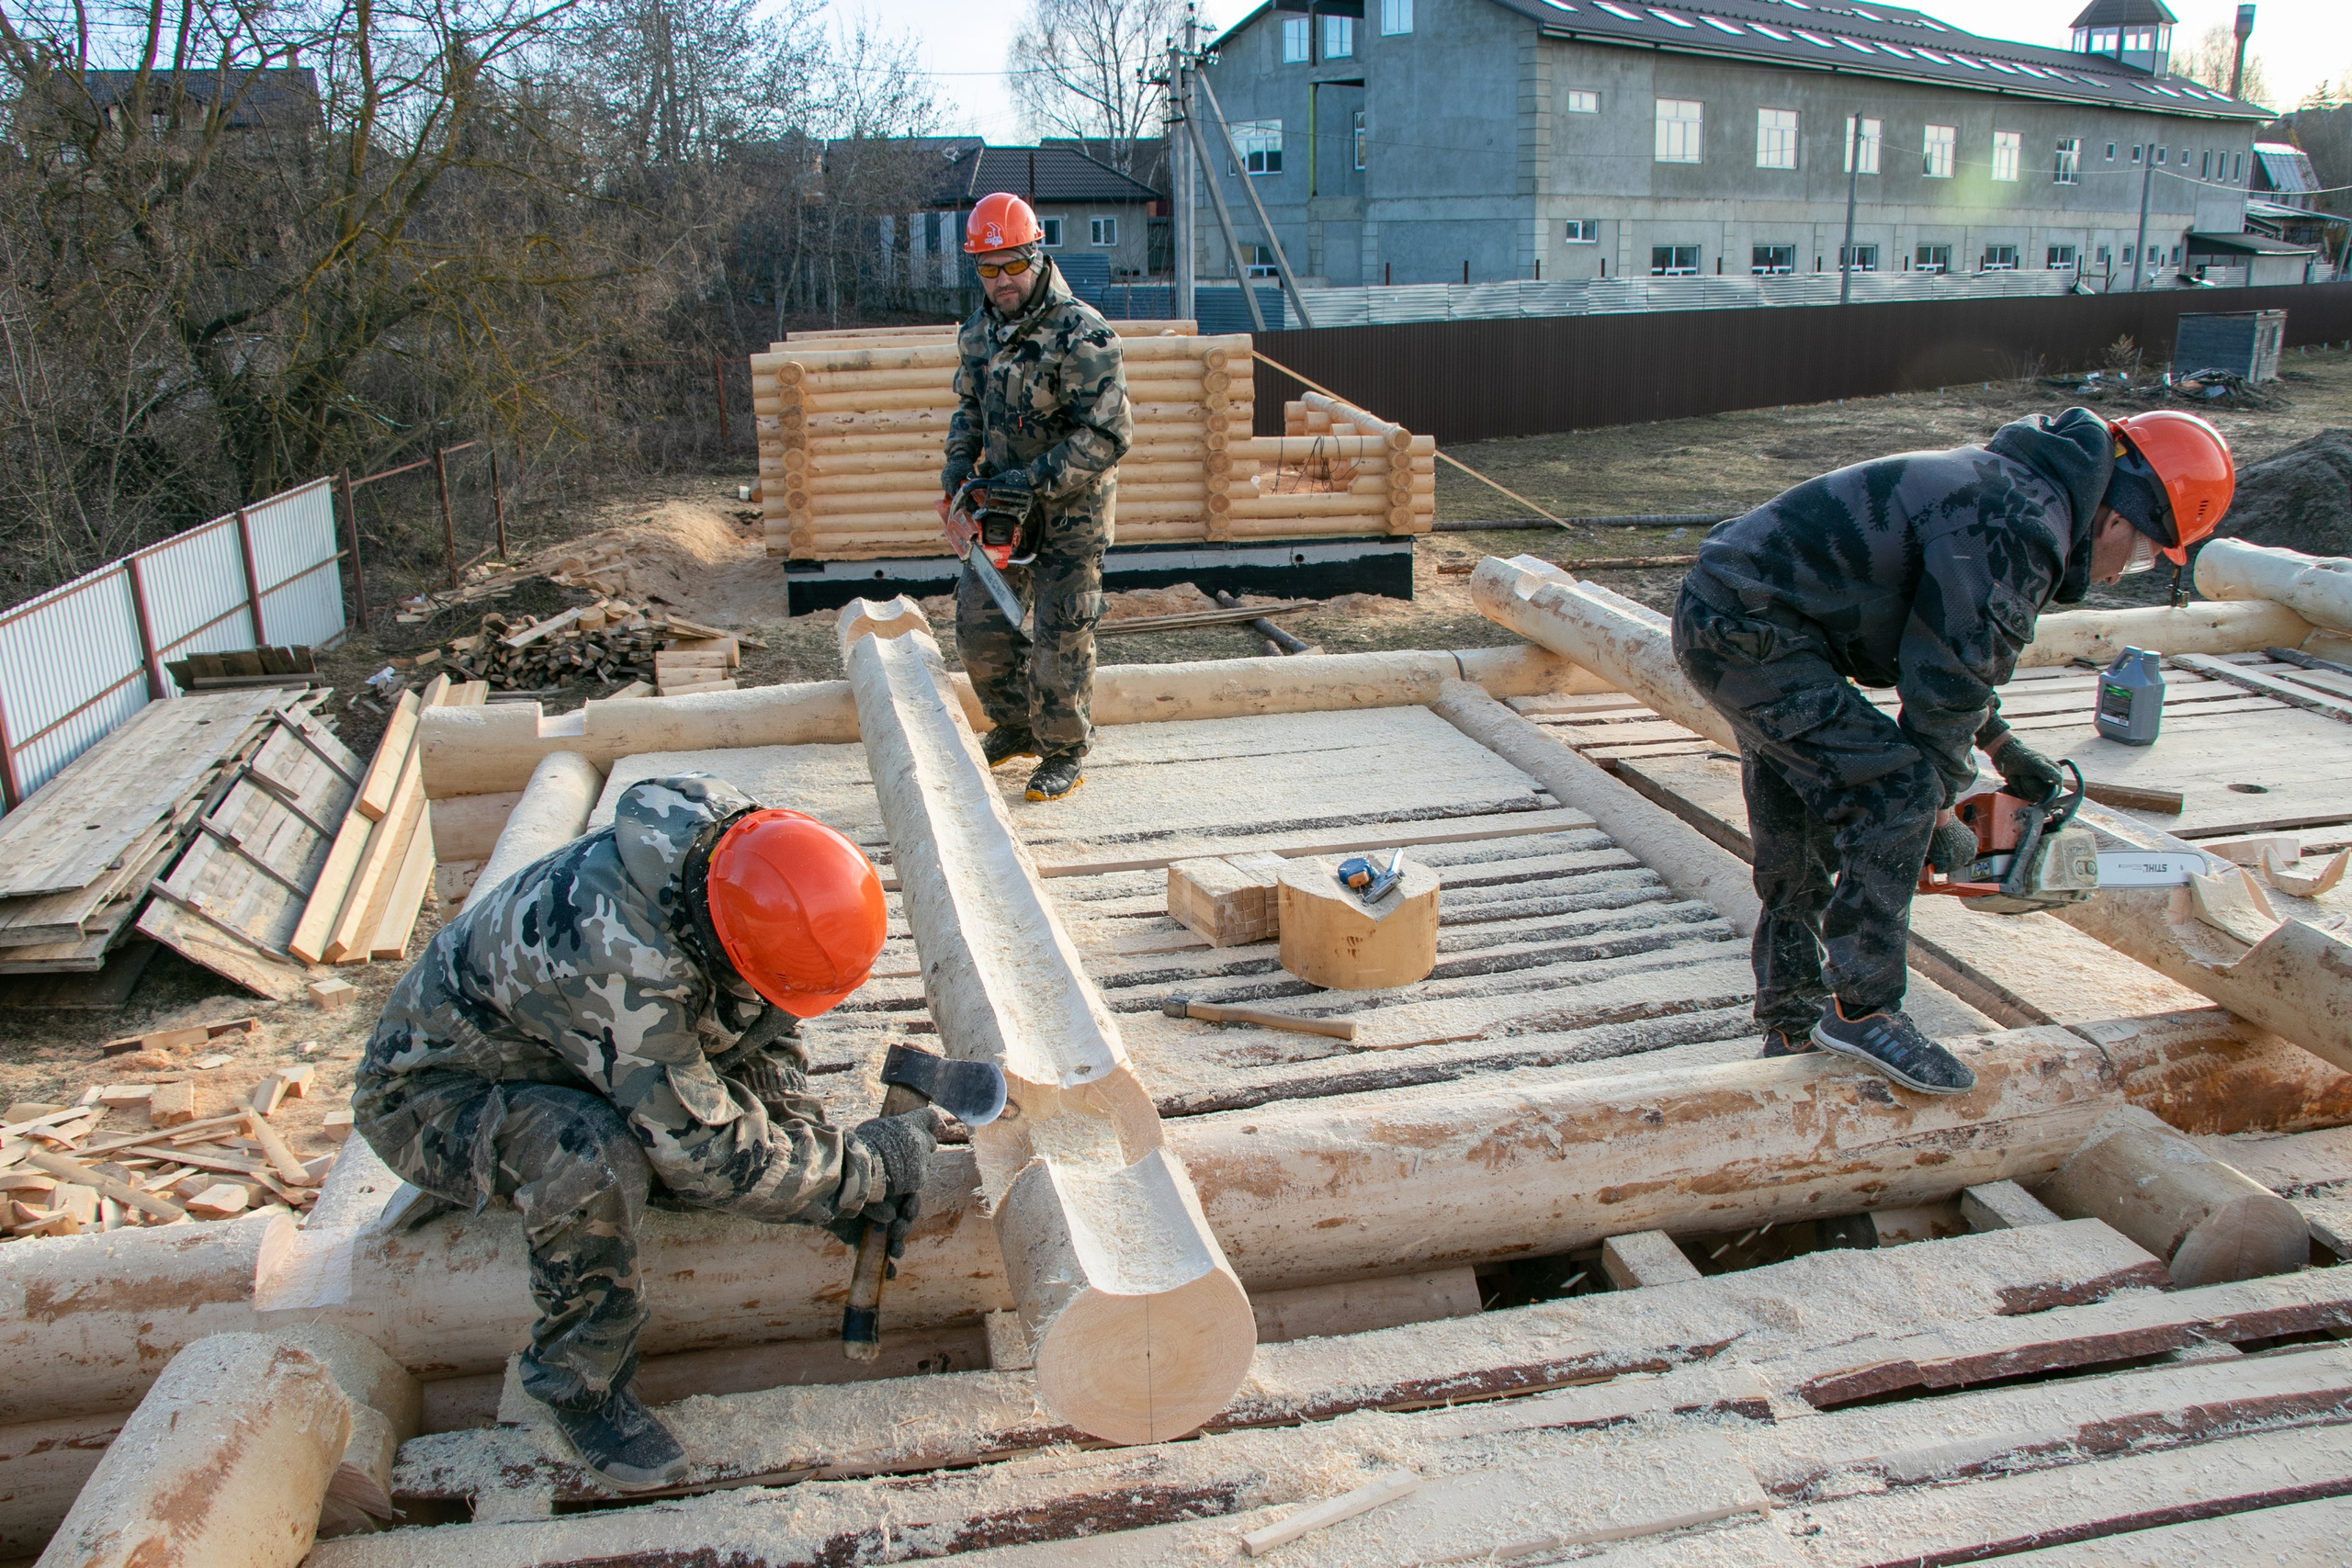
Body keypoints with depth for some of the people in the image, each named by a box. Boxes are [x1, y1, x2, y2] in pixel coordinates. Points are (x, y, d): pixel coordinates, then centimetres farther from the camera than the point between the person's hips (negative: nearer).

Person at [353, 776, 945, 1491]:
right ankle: (582, 1384, -10)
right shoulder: (618, 958, -41)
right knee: (596, 1159, -36)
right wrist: (866, 1166, -22)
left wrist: (838, 1190, -12)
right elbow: (708, 1157, -34)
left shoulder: (726, 850, -18)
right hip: (430, 1094, -7)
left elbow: (766, 1040, -4)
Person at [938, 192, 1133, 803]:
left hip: (1073, 508, -7)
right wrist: (956, 479, 1)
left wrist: (1031, 481, -26)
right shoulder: (979, 331, 3)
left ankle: (1064, 753, 16)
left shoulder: (1081, 335, -21)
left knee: (1061, 636, -1)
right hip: (1004, 501, 7)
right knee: (978, 622, 9)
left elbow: (1108, 435, -25)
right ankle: (1015, 725, 30)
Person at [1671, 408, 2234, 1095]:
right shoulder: (2021, 528, -17)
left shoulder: (2003, 485, 15)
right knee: (1897, 790, -15)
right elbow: (1946, 684, -14)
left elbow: (1946, 646, 26)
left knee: (1798, 851, 16)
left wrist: (2005, 748, 29)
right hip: (1747, 632, -11)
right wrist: (1941, 815, -1)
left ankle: (1792, 1031, 27)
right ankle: (1862, 1011, -5)